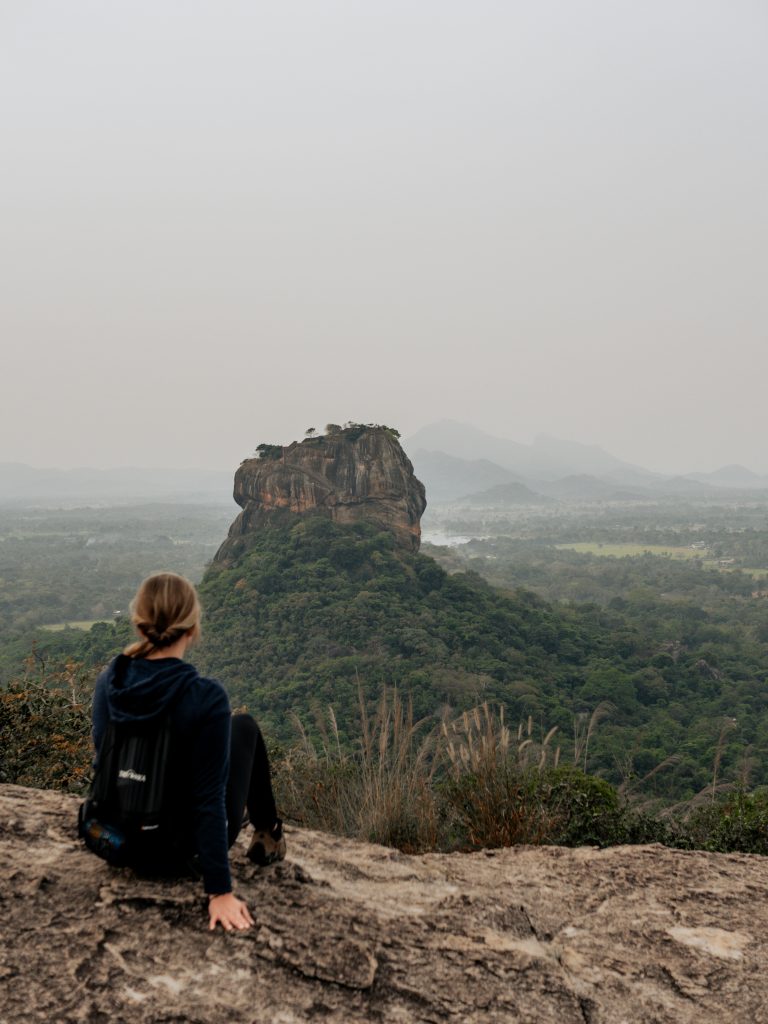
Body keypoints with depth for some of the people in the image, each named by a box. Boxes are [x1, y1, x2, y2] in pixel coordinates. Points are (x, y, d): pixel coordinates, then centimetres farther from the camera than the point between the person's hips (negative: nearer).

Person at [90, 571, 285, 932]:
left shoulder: (108, 682, -12)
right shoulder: (205, 697, -29)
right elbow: (209, 799, -26)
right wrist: (220, 892, -19)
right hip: (185, 844, -4)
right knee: (244, 726, 19)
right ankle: (267, 834, 34)